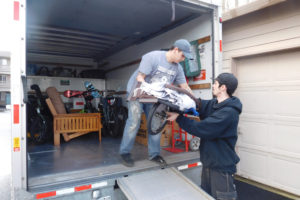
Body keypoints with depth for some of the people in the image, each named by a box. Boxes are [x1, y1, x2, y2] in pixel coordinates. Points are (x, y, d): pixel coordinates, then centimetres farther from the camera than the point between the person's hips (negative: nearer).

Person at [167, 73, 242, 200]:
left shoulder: (228, 112, -25)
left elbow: (201, 128, -27)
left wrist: (178, 118, -19)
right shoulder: (213, 104, 2)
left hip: (222, 166, -8)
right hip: (209, 161, 8)